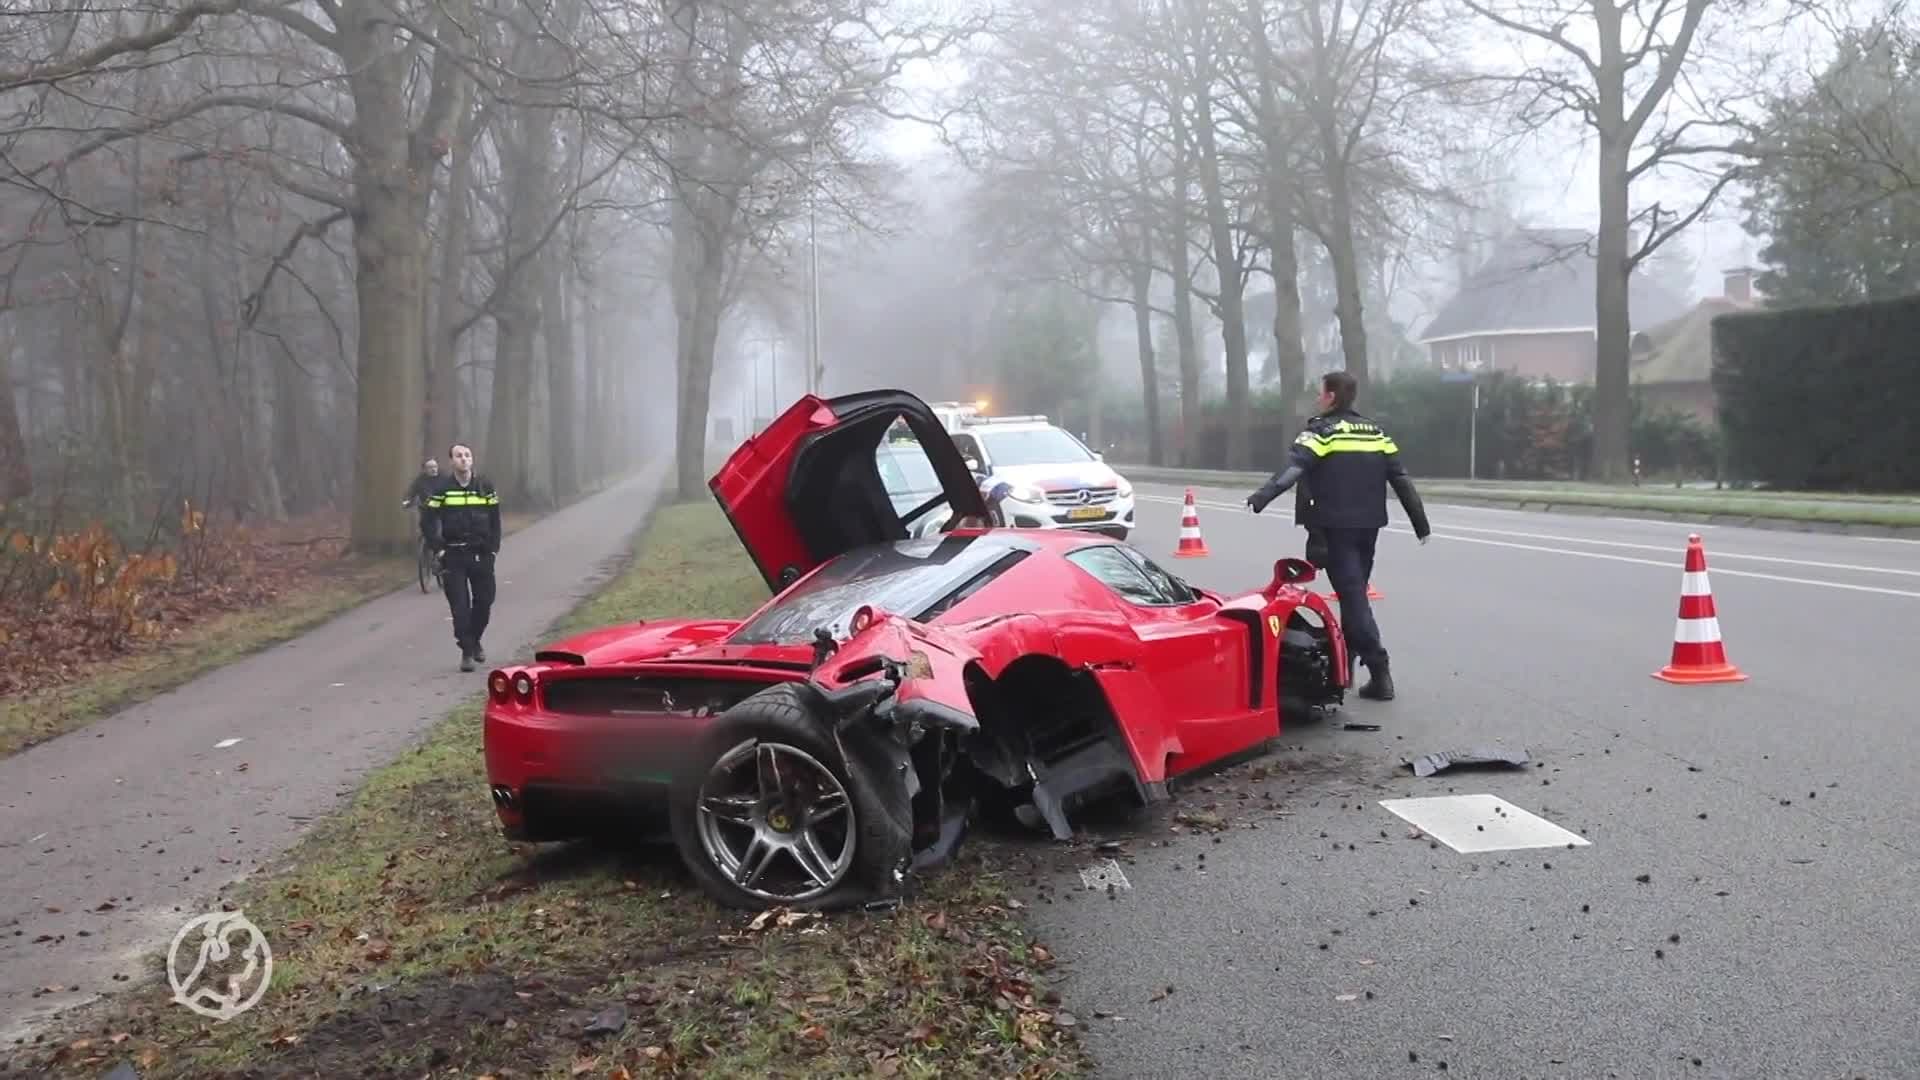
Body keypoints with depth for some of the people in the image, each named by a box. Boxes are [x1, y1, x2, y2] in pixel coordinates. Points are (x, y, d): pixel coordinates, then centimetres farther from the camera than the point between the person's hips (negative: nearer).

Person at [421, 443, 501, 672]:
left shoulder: (486, 486, 4)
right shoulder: (442, 489, -1)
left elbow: (495, 519, 8)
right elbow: (427, 522, 1)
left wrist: (494, 548, 1)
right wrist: (439, 549, -6)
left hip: (482, 555, 2)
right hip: (454, 556, -2)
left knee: (484, 602, 6)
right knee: (459, 606, -4)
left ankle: (475, 641, 29)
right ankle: (467, 652, 2)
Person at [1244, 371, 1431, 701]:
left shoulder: (1322, 431, -6)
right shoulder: (1377, 432, 13)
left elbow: (1292, 467, -22)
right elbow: (1402, 480, 13)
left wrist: (1262, 496, -32)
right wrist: (1421, 523, 18)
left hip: (1336, 526, -6)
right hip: (1368, 526, 6)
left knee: (1352, 595, -8)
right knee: (1354, 592, 18)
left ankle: (1379, 670, -15)